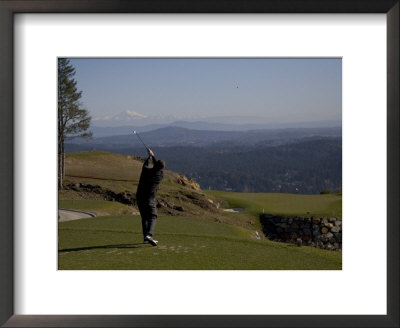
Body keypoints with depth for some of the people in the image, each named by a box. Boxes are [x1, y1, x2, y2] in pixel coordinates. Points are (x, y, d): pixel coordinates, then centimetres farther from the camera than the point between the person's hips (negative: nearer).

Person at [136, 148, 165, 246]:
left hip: (139, 197, 4)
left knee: (144, 217, 15)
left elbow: (146, 164, 23)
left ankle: (145, 237, 16)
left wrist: (150, 156, 37)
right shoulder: (160, 175, -3)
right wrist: (153, 155, 27)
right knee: (152, 217, -7)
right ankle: (149, 235, -31)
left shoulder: (146, 170, -3)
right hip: (149, 199, -4)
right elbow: (158, 168, 19)